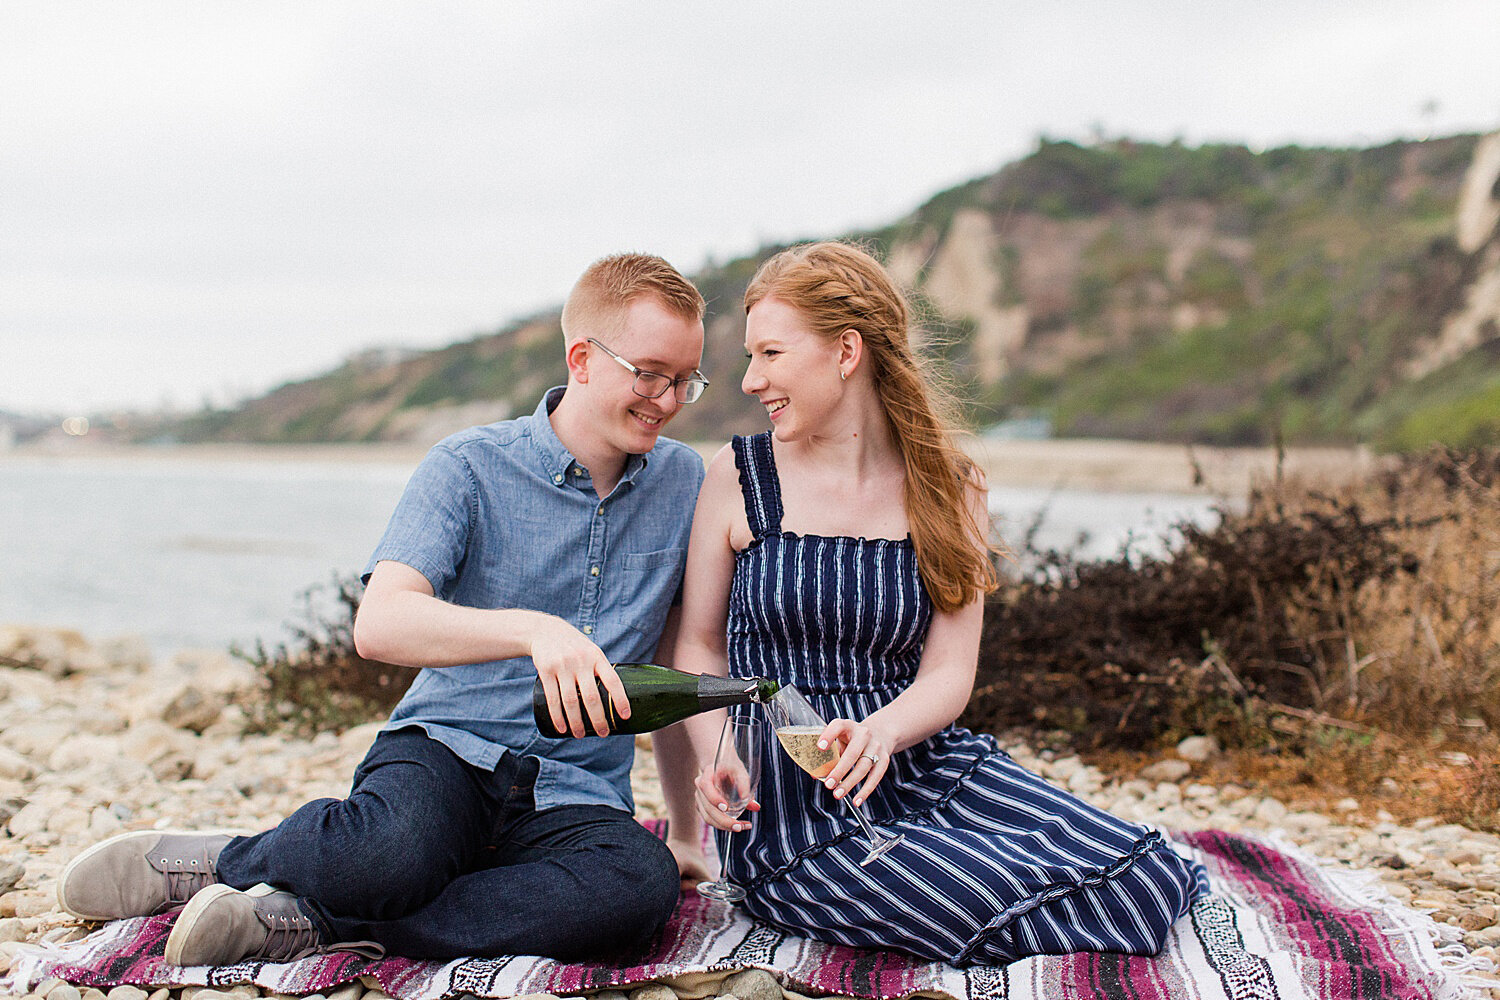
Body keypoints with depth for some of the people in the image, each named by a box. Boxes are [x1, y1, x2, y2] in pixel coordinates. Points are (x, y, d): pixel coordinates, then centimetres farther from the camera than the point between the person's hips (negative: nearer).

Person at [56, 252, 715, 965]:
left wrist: (685, 826, 18)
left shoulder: (683, 482, 9)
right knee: (394, 852, -40)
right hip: (447, 751, -3)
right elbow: (378, 625, -18)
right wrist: (534, 630, -34)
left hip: (573, 800, 3)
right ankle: (213, 861, -7)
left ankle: (308, 924, -25)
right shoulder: (469, 467, -2)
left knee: (643, 885, -35)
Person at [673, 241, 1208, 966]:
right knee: (1012, 907, -27)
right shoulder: (738, 477, 0)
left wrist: (880, 731, -24)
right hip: (794, 814, -3)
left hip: (923, 767, 3)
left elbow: (949, 673, -2)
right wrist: (715, 753, -15)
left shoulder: (949, 491, 5)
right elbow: (699, 645, 5)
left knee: (1150, 878, -15)